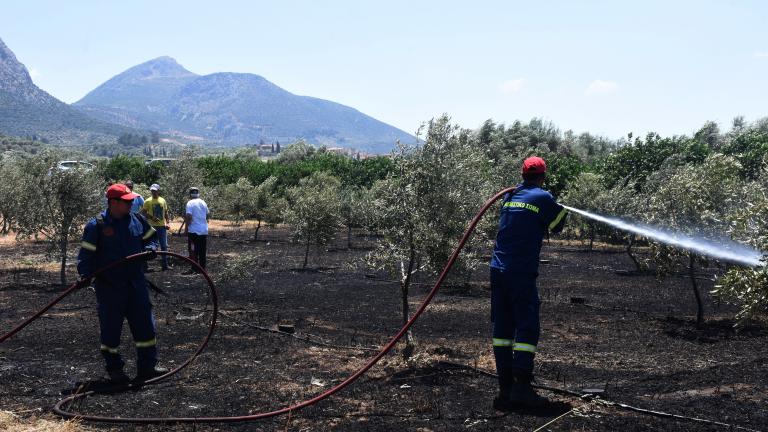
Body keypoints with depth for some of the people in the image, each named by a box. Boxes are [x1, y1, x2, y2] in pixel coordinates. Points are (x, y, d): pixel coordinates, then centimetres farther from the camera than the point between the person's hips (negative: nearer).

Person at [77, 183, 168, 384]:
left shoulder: (137, 220, 5)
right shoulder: (96, 225, -9)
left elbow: (150, 238, 17)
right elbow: (86, 254, -8)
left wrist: (150, 248, -5)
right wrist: (85, 274, -23)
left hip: (136, 284, 5)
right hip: (109, 287, -4)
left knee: (145, 324, 6)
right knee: (111, 329, 4)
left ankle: (147, 367, 16)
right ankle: (114, 369, 19)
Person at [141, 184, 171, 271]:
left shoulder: (163, 201, 9)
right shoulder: (148, 201, -2)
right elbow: (143, 213, -4)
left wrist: (168, 222, 5)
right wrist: (152, 218, -17)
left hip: (162, 226, 4)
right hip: (152, 226, -3)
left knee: (164, 246, 6)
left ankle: (165, 265, 12)